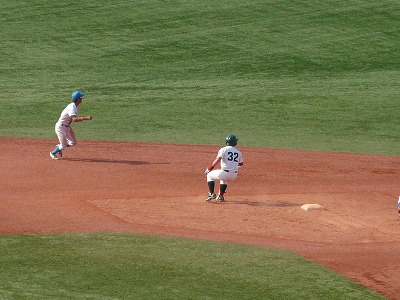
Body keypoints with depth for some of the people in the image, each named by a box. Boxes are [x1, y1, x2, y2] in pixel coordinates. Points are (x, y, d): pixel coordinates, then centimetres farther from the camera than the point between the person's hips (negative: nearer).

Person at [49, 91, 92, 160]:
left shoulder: (74, 105, 3)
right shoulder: (72, 107, -28)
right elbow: (74, 119, -42)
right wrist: (86, 118, -48)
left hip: (67, 126, 9)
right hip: (61, 127, -9)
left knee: (73, 142, 7)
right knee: (64, 145, -2)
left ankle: (59, 147, 29)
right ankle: (53, 153, 25)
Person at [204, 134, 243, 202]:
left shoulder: (223, 150, -4)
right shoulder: (238, 152, 11)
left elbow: (218, 160, -18)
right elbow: (241, 163, 25)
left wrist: (210, 168, -13)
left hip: (225, 173, -5)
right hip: (234, 176, 5)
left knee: (209, 175, 21)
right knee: (224, 180, 39)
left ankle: (212, 193, 6)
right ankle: (220, 196, 28)